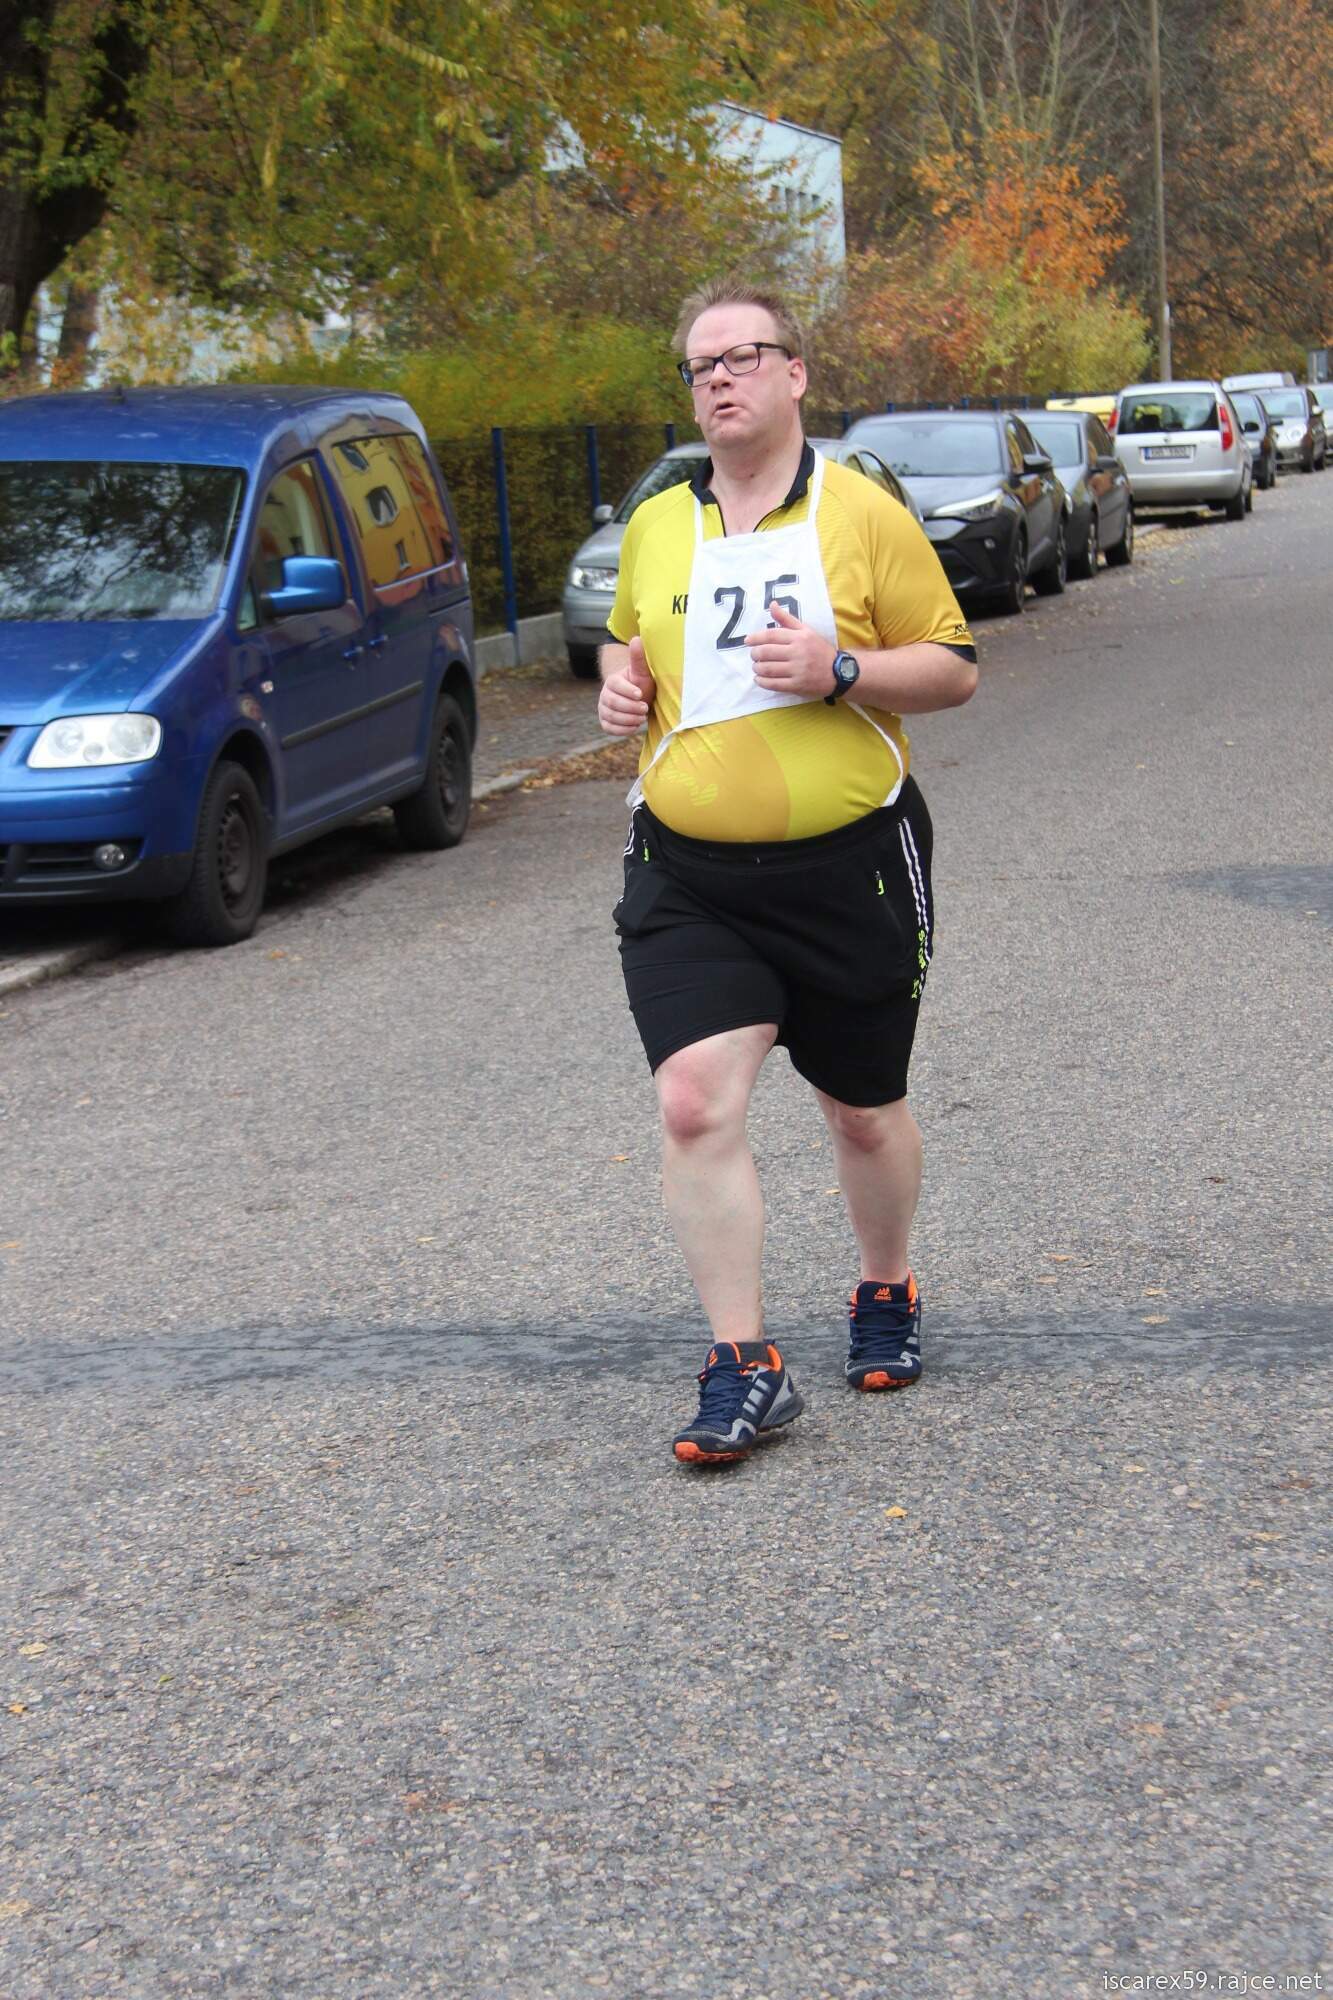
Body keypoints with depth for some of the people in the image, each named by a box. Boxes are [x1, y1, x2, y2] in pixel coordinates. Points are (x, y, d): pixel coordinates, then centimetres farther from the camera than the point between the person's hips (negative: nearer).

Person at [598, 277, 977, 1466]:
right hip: (689, 873, 2)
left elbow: (955, 668, -2)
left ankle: (888, 1296, 40)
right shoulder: (654, 527, 8)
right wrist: (620, 685, 3)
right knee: (694, 1103, -13)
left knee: (864, 1111, 12)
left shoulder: (863, 514, -3)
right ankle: (744, 1369, -5)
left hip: (848, 864, -2)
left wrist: (842, 669, -19)